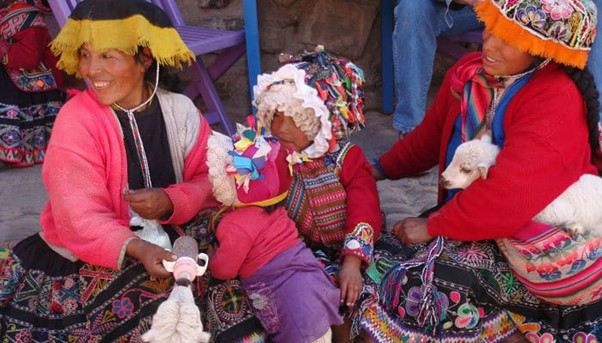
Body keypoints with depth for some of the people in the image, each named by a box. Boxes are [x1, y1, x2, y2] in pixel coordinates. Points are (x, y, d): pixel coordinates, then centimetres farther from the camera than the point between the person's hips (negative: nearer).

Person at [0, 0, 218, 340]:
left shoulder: (180, 110, -3)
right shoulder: (76, 121, -15)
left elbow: (212, 180, -1)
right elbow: (81, 219, -22)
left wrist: (171, 201, -22)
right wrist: (137, 249, -40)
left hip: (166, 244, 5)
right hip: (87, 260, -4)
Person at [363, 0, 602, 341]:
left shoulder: (557, 102, -23)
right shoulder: (469, 72, 1)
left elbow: (507, 197, -29)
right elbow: (430, 137, 17)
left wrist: (432, 226, -19)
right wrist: (378, 170, 12)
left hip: (536, 249, -9)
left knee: (418, 285, -21)